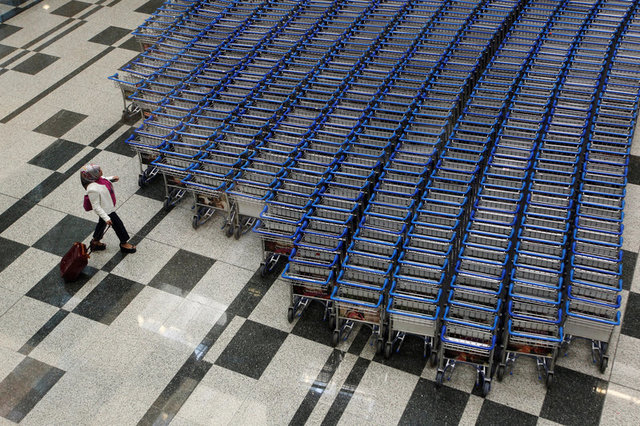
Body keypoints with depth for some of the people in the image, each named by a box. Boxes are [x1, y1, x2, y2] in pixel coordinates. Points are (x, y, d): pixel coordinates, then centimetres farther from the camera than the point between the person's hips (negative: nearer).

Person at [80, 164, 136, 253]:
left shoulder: (96, 179, -14)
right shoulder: (93, 190, -39)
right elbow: (96, 207, -31)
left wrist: (111, 178, 7)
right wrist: (106, 218, -29)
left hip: (107, 207, 9)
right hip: (106, 211, -9)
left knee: (102, 223, 28)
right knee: (118, 225, 9)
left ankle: (95, 242, 49)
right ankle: (124, 244, 32)